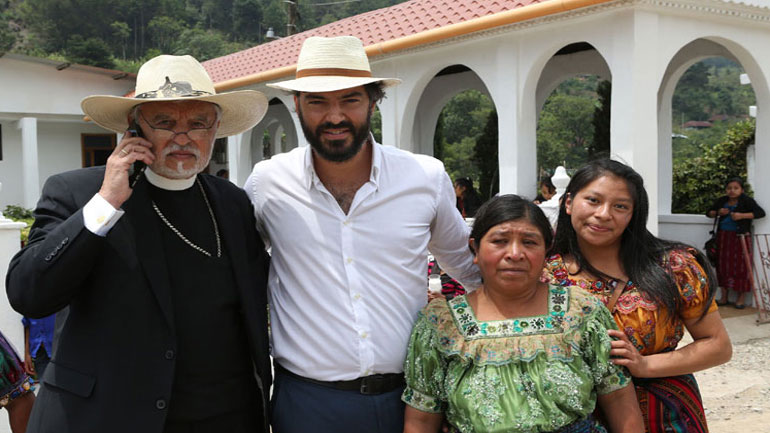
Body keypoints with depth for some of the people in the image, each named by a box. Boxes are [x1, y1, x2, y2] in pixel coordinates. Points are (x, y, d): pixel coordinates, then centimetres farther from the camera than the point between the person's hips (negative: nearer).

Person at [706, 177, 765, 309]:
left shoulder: (746, 201, -7)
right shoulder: (721, 201, 8)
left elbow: (761, 212, -16)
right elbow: (708, 213, 17)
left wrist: (742, 215, -24)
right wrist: (718, 212, -4)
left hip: (740, 237, -5)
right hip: (723, 237, 5)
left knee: (741, 266, -3)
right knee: (723, 265, 7)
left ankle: (741, 298, 7)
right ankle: (724, 297, 16)